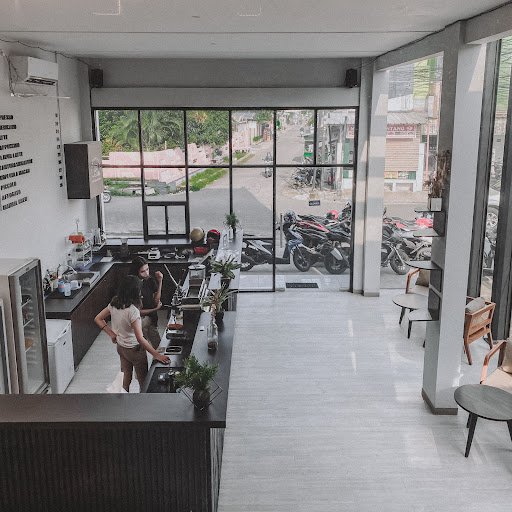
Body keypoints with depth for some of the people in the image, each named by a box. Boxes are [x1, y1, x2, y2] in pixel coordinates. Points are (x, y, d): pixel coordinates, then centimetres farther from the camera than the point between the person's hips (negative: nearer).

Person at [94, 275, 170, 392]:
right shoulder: (132, 310, -32)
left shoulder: (114, 304, -10)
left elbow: (98, 319, 3)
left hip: (120, 346, 7)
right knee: (143, 380, 12)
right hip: (134, 350, -7)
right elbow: (140, 338, -33)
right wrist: (156, 355, -29)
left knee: (126, 376, 25)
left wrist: (112, 334, 4)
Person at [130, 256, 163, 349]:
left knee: (159, 347, 15)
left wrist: (159, 282, -10)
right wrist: (155, 309, -10)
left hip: (151, 318, 7)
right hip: (140, 320, -6)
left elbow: (156, 301, -3)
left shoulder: (149, 280, -3)